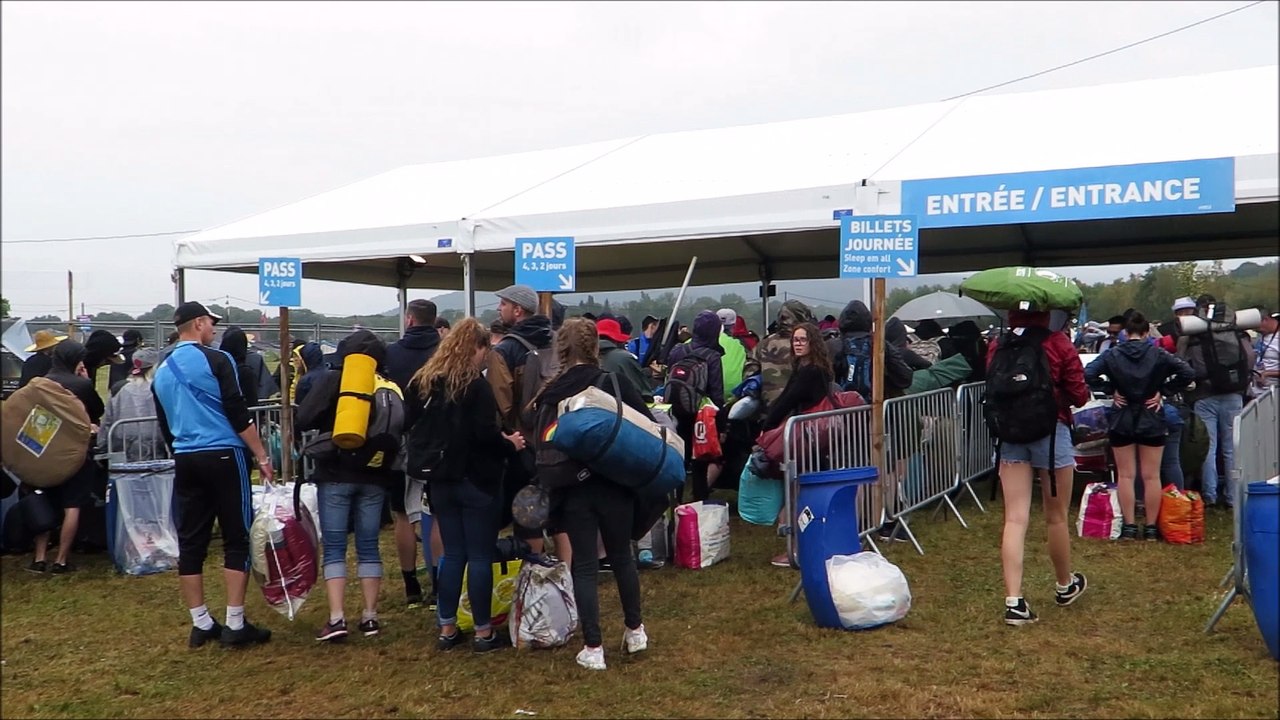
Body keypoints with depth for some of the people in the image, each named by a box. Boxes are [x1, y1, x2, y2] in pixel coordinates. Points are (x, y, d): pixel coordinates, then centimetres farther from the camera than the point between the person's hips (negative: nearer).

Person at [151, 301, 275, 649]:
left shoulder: (161, 372, 13)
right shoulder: (216, 360, -7)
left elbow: (166, 428, 19)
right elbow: (238, 414, -11)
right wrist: (262, 455, -7)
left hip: (185, 462, 6)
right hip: (223, 457, -6)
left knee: (191, 543, 8)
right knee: (237, 539, 0)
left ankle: (201, 624, 15)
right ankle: (235, 625, 1)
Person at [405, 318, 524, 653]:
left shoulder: (423, 381, 7)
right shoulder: (475, 384, -14)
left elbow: (411, 426, 11)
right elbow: (485, 433, -22)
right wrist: (510, 444, -5)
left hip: (441, 481, 6)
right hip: (477, 481, -6)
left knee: (453, 553, 14)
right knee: (480, 556, 2)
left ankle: (447, 629, 19)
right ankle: (483, 632, 9)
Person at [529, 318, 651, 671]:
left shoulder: (550, 394, -2)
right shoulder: (615, 382, -6)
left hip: (573, 487, 0)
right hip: (615, 483, 0)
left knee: (584, 565, 6)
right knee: (621, 556, 17)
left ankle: (593, 648, 7)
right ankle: (635, 630, 30)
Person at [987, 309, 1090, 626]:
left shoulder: (998, 347, 1)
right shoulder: (1059, 344, -7)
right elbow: (1079, 395, -4)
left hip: (1010, 434, 2)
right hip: (1051, 431, -2)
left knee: (1015, 519, 0)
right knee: (1056, 517, 14)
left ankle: (1014, 602, -8)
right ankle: (1065, 586, 35)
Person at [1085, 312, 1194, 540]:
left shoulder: (1112, 354, -5)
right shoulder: (1158, 355, -4)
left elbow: (1088, 374, -15)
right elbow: (1187, 373, -10)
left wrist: (1111, 390, -5)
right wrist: (1163, 391, -3)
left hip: (1122, 422, 0)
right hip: (1152, 422, 0)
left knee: (1125, 476, 5)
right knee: (1151, 476, 7)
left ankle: (1129, 526, 5)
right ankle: (1151, 528, 10)